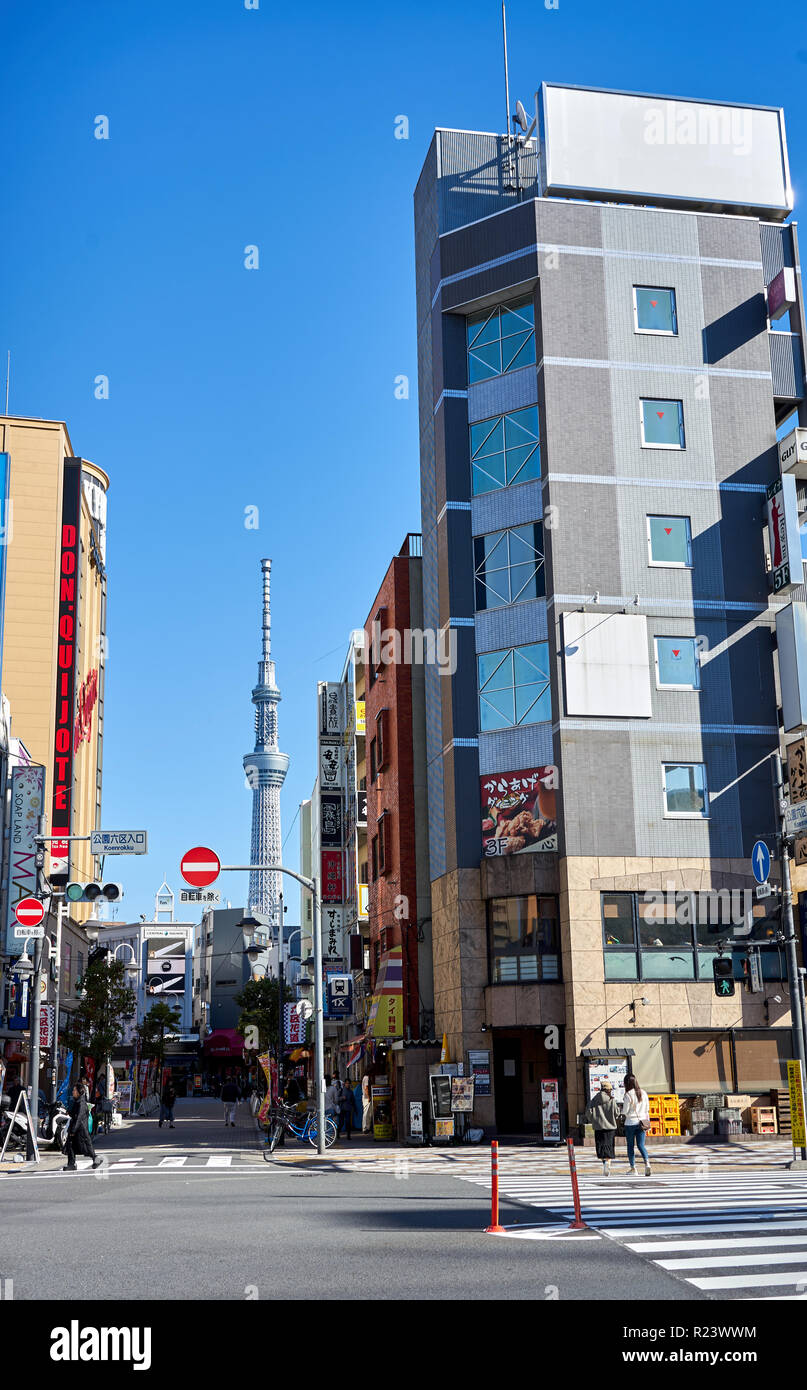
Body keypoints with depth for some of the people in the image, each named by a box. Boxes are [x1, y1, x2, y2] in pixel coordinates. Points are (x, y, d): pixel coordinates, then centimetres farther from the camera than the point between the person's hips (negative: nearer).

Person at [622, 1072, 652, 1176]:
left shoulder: (628, 1095, -14)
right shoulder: (644, 1093, 3)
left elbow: (624, 1111, -12)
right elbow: (647, 1109, 11)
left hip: (630, 1122, -4)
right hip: (641, 1122, 4)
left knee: (630, 1145, 9)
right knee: (641, 1144, 5)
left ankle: (632, 1167, 14)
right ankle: (647, 1162, -18)